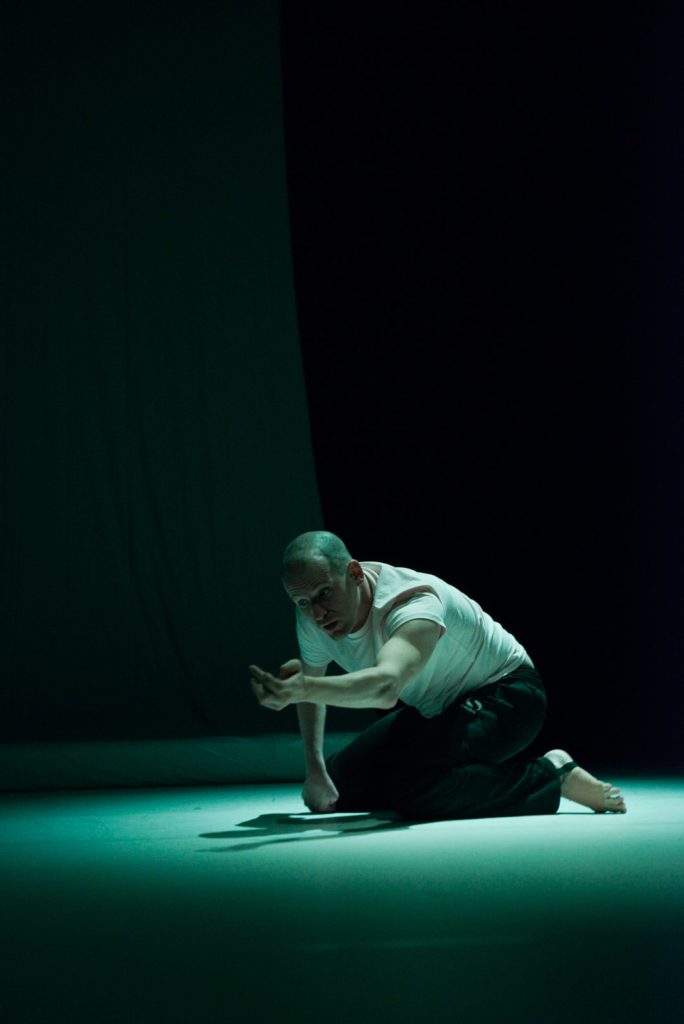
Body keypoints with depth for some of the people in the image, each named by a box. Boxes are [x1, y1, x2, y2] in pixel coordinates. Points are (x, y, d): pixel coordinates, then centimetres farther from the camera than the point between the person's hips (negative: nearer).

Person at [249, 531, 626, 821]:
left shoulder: (413, 603, -35)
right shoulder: (314, 619, -11)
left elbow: (387, 685, -55)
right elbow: (313, 683, 11)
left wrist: (302, 688, -71)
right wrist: (315, 771, 1)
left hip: (506, 695, -9)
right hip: (433, 709, 9)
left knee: (414, 785, -33)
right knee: (339, 785, 3)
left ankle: (549, 776, -13)